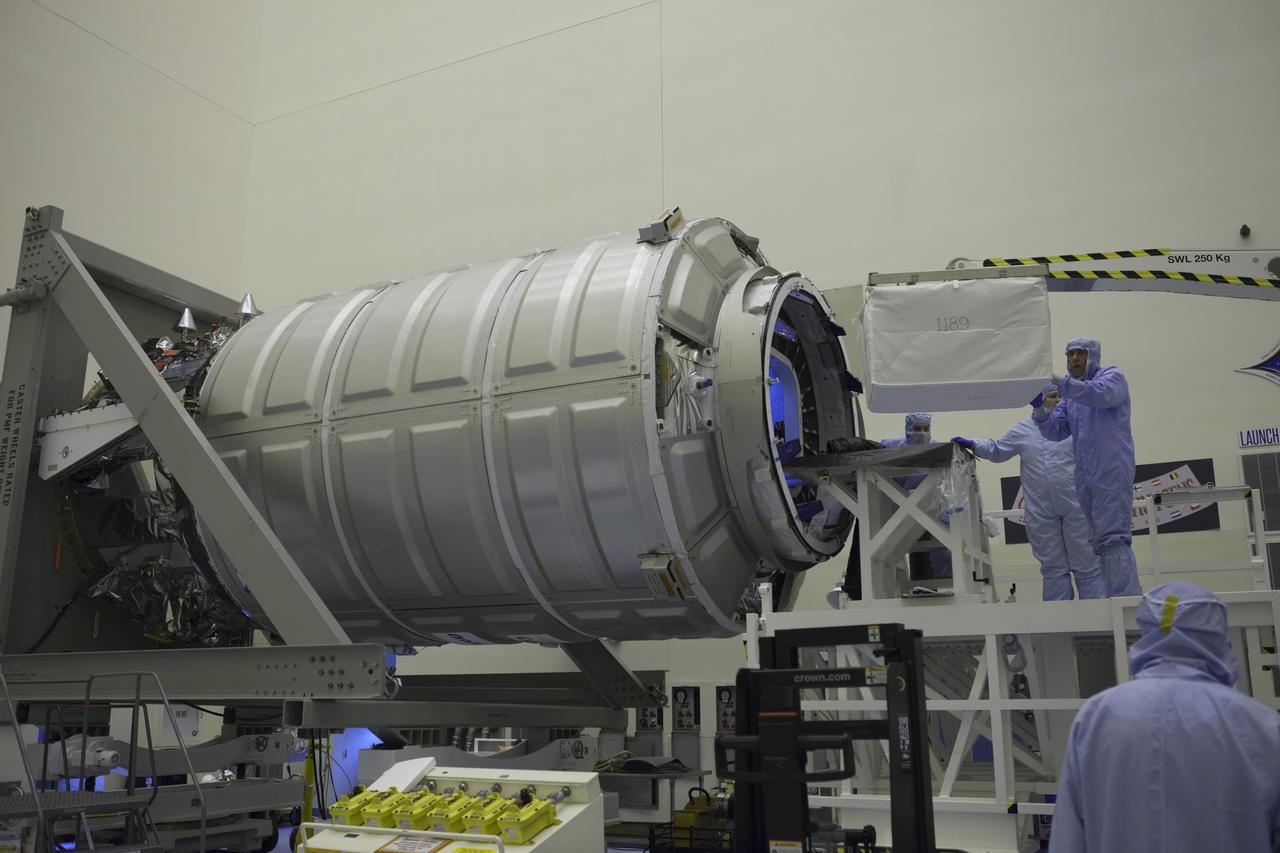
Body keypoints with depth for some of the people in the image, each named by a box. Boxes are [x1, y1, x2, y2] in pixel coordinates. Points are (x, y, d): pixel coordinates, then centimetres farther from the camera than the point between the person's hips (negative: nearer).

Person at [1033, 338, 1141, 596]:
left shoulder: (1112, 376, 6)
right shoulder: (1070, 397, 23)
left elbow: (1101, 394, -18)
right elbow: (1056, 431, 11)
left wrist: (1059, 382, -29)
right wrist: (1039, 408, -7)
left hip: (1112, 473, -7)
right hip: (1085, 478, 7)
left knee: (1112, 538, -15)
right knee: (1099, 542, 5)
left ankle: (1127, 600, -18)